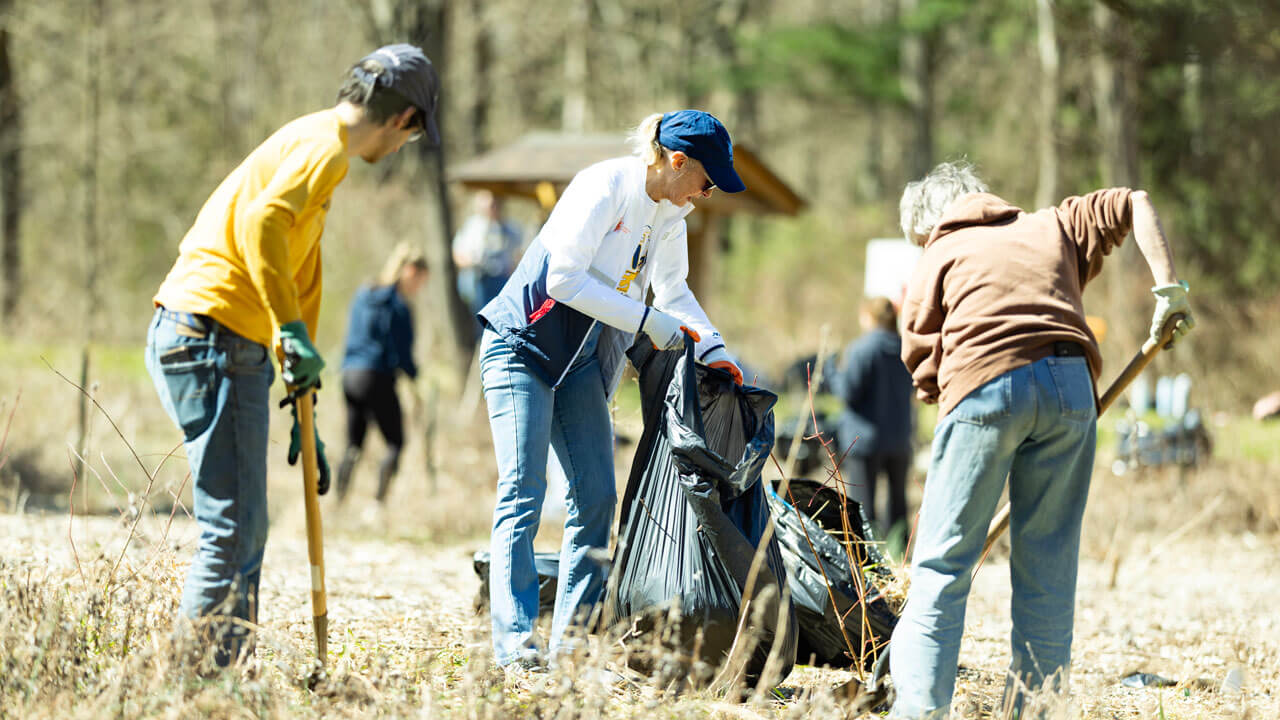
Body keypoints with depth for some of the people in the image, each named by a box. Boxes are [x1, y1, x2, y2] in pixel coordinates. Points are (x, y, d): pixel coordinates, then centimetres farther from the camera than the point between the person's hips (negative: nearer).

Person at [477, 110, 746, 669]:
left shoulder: (670, 214, 5)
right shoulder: (603, 188, -20)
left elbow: (674, 291, 14)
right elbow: (564, 277, -25)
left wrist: (713, 349, -2)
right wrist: (646, 320, -23)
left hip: (581, 363, 8)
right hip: (521, 347, -8)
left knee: (595, 494, 0)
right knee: (523, 491, -12)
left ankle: (572, 635, 3)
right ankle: (513, 640, -16)